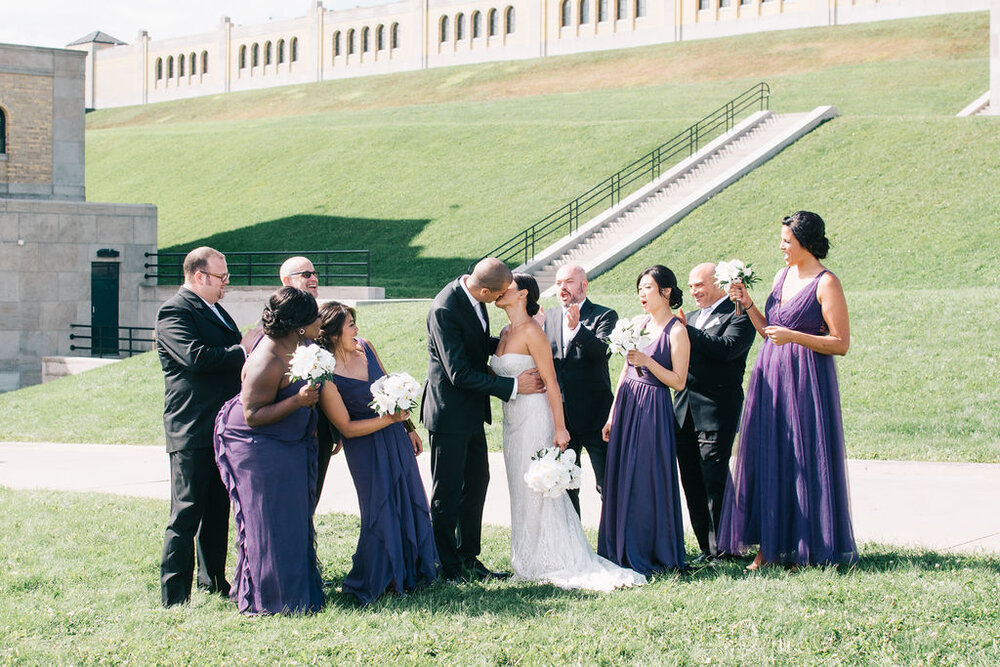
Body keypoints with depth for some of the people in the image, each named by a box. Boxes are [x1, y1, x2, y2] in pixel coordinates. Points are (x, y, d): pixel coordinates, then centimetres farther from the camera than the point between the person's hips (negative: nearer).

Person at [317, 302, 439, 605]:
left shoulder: (364, 347, -3)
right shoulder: (325, 377, -22)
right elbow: (347, 428, -17)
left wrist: (409, 427, 13)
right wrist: (390, 419, -21)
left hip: (397, 437, 7)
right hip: (366, 448, -7)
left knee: (411, 503, 12)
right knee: (381, 512, 0)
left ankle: (412, 572, 29)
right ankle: (377, 580, 21)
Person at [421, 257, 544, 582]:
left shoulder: (472, 296, -1)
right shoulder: (445, 309, -27)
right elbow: (460, 373, -26)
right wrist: (512, 386, -21)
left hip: (472, 410, 9)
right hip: (450, 412, -9)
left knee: (476, 483, 15)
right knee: (447, 493, 3)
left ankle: (469, 559, 24)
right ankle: (449, 565, 13)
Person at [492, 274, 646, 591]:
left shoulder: (531, 331, -14)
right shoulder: (506, 333, 12)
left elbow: (551, 382, -15)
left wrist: (559, 428, -18)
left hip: (535, 419, -8)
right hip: (513, 420, 8)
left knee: (539, 491, -5)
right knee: (522, 494, 10)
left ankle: (559, 563, 3)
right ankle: (533, 563, 17)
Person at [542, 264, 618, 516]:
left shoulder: (604, 316, -4)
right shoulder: (548, 317, 11)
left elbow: (603, 350, -20)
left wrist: (577, 328, -34)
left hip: (593, 412, -5)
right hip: (561, 415, 5)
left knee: (607, 484, -2)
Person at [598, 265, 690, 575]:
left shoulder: (676, 331, -9)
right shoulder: (640, 324, 12)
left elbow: (679, 381, -11)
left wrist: (647, 361, -20)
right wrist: (612, 416, 12)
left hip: (652, 411, -7)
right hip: (627, 407, 7)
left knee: (647, 483, -3)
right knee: (622, 480, 8)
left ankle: (651, 554, 7)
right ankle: (623, 552, 17)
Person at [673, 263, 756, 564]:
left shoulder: (739, 315, -2)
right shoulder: (692, 317, 22)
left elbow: (727, 348, -20)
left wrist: (687, 331, -17)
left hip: (716, 413, -7)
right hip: (685, 412, 8)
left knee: (714, 482, -8)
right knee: (693, 485, 8)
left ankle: (721, 550, -3)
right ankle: (707, 548, 14)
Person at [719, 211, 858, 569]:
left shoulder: (826, 283, -9)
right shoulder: (782, 277, 13)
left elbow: (841, 343, -13)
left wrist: (793, 336, -20)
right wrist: (747, 304, 5)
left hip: (805, 379, -7)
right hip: (771, 378, 7)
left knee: (803, 460, -3)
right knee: (767, 459, 5)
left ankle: (809, 548, 6)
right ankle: (770, 545, 10)